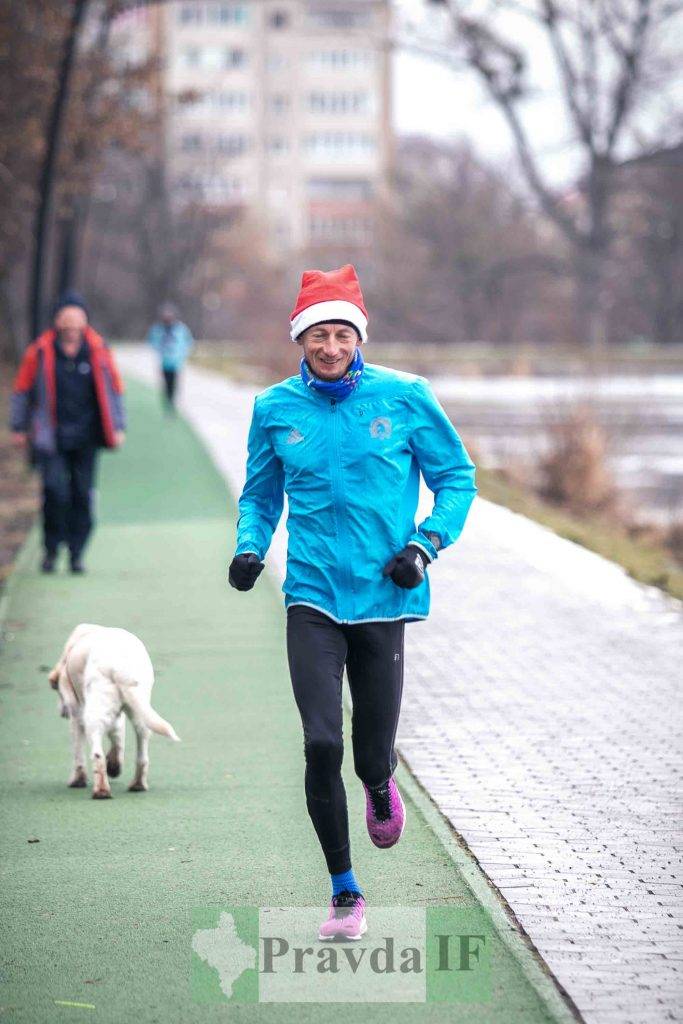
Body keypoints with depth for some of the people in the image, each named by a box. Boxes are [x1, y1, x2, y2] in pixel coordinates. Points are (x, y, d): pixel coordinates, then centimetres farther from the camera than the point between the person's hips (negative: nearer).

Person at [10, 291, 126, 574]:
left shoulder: (98, 351, 3)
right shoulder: (40, 352, -2)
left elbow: (114, 389, 12)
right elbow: (22, 389, 8)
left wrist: (117, 427, 10)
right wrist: (19, 426, 11)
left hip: (85, 436, 2)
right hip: (51, 437, -2)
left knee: (82, 494, 3)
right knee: (55, 490, -12)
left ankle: (77, 553, 12)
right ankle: (51, 548, 4)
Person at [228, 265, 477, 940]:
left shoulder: (404, 397, -2)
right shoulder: (275, 409, 3)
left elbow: (456, 477, 7)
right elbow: (260, 496, 16)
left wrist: (426, 543, -7)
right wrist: (251, 548, -3)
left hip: (382, 594, 0)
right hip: (312, 597, 1)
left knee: (372, 756, 4)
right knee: (321, 744, -12)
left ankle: (380, 790, 44)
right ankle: (344, 893, 4)